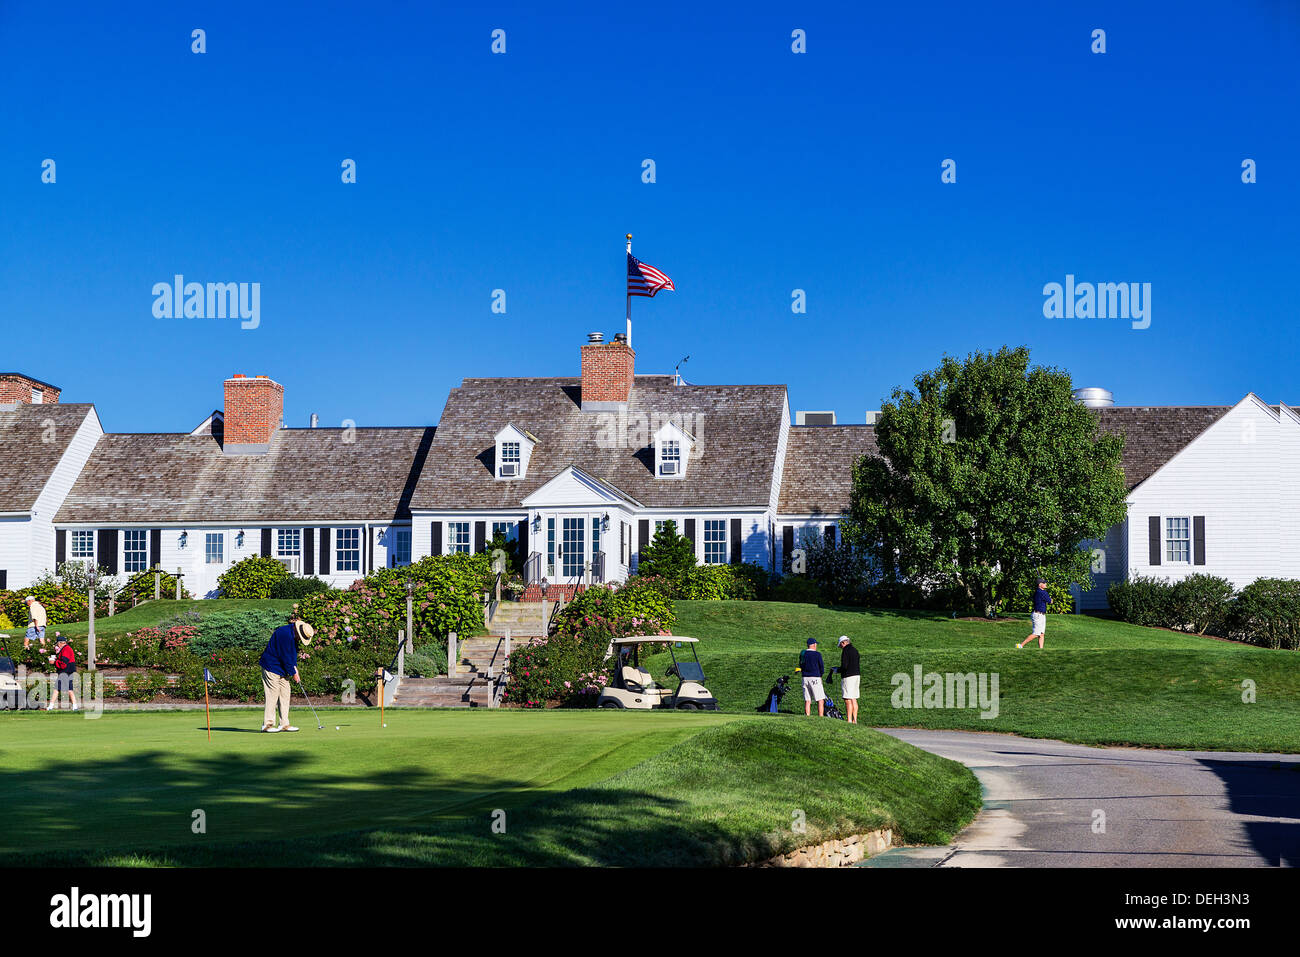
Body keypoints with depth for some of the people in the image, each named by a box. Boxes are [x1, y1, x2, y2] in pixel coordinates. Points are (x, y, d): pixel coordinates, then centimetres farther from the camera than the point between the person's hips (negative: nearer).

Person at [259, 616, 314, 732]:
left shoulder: (293, 634, 4)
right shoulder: (285, 634, -26)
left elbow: (293, 652, 13)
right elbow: (285, 657, -22)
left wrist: (295, 667, 0)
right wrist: (293, 673, -14)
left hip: (282, 668, 10)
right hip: (271, 666, -10)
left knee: (285, 693, 5)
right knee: (273, 694, -10)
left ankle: (284, 724, 6)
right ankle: (267, 724, -6)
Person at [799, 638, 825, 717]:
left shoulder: (802, 654, 8)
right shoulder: (817, 654, -8)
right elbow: (822, 667, -4)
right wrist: (820, 674, 13)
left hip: (805, 678, 5)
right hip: (815, 678, -5)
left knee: (807, 701, 8)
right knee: (820, 700, -1)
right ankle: (821, 717, -8)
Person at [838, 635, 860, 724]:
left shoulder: (845, 651, -11)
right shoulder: (855, 650, 16)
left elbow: (844, 666, -19)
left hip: (848, 677, -9)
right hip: (857, 675, 9)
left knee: (848, 700, -8)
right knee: (854, 699, 11)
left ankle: (849, 720, -11)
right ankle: (854, 720, 12)